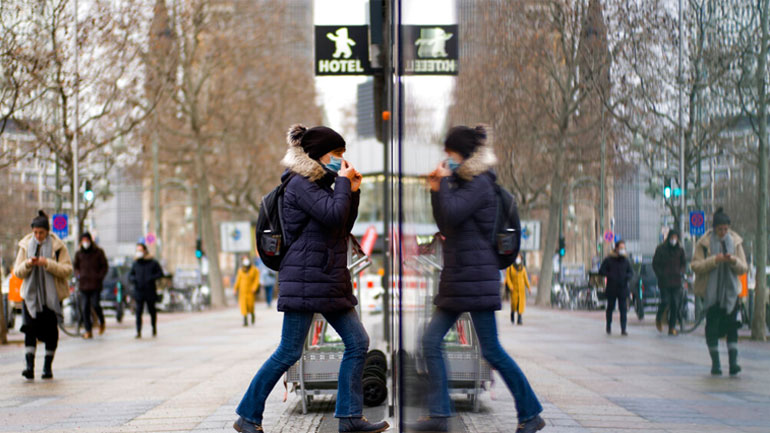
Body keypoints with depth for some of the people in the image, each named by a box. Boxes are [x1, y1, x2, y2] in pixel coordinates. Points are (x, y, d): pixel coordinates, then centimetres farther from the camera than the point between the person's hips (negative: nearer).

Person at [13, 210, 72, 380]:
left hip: (52, 294, -1)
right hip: (31, 294, 1)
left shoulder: (58, 246, -1)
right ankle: (30, 366, -18)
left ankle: (48, 366, 15)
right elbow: (17, 272, 7)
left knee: (51, 330, 3)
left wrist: (48, 263, -21)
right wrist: (28, 264, -15)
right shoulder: (26, 245, 7)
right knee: (30, 329, -12)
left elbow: (67, 269, -8)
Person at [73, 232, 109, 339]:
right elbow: (76, 266, 25)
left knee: (95, 304, -13)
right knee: (85, 308, -3)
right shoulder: (79, 254, 13)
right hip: (84, 284, 3)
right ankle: (88, 331, 2)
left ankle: (102, 322, 16)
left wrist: (100, 277, -7)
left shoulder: (98, 252, 4)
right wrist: (78, 274, 5)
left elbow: (105, 266, 7)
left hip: (95, 284, -3)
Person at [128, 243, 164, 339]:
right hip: (138, 291, 2)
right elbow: (130, 274, 16)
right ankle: (138, 332, -9)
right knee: (138, 312, -7)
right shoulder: (135, 263, 8)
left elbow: (160, 273, 1)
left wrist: (152, 278, -14)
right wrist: (132, 279, -7)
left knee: (152, 310, 10)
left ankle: (154, 328, 31)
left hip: (150, 291, -1)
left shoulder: (153, 263, 0)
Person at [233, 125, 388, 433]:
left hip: (330, 279, 9)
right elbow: (333, 215, -21)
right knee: (289, 352, -7)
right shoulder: (300, 183, -10)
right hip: (305, 277, -9)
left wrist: (353, 192, 11)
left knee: (358, 342, 3)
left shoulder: (321, 184, 18)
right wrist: (344, 183, -8)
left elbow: (344, 227, 20)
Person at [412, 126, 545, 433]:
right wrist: (435, 190, 11)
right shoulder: (462, 183, 17)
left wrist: (444, 183, -9)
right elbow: (444, 226, 20)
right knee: (431, 341, 2)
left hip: (476, 277, -9)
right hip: (457, 277, 10)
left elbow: (452, 214, -22)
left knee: (491, 350, -6)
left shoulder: (479, 183, -11)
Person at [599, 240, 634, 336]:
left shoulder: (626, 261, 7)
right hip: (611, 289, -1)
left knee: (623, 309, -5)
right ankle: (608, 327, 27)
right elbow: (601, 271, -1)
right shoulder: (609, 260, -1)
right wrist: (610, 276, -15)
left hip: (623, 289, 2)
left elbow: (631, 272, 11)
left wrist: (627, 277, -10)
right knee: (610, 308, 10)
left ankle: (623, 329, -5)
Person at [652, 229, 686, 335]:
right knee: (665, 302, -10)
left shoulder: (680, 250, 9)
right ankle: (659, 319, 21)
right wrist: (660, 275, -6)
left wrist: (681, 272, 4)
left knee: (675, 304, -2)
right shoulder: (661, 249, 0)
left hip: (676, 281, 3)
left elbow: (683, 263, 21)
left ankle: (672, 327, 4)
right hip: (664, 281, -3)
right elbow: (655, 264, 3)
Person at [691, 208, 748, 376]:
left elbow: (744, 268, 7)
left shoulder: (735, 242, 7)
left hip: (730, 291, 2)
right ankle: (715, 363, 8)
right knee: (712, 326, -1)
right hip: (710, 291, -2)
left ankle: (733, 362, -9)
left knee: (732, 326, -7)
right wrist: (715, 260, -22)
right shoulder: (704, 243, -2)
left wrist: (733, 261, -15)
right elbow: (696, 266, -10)